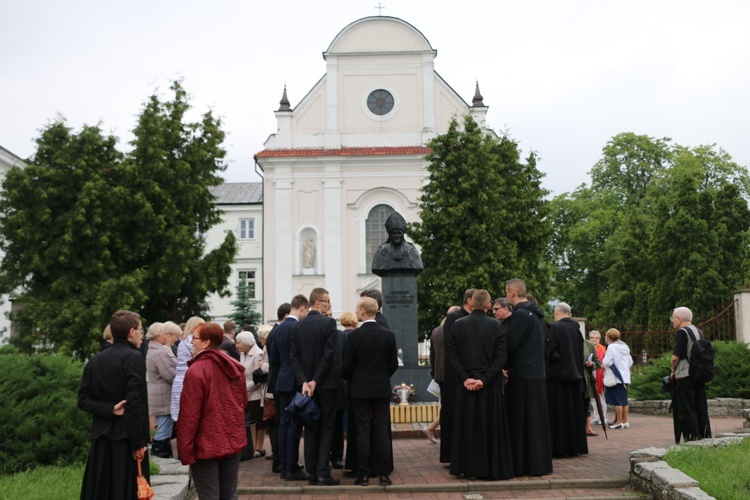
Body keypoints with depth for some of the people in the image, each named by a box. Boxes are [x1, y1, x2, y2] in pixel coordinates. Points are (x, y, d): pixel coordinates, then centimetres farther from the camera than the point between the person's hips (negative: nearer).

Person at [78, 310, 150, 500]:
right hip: (126, 438, -7)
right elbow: (135, 402, -18)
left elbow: (83, 400, 4)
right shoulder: (134, 357, -11)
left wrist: (110, 410, -6)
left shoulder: (95, 360, 11)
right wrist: (139, 442, -15)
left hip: (101, 437, 7)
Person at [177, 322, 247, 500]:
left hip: (206, 445, -6)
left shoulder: (196, 371, -18)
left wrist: (185, 451, -12)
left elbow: (189, 415, -17)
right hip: (233, 441, 7)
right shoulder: (236, 367, 5)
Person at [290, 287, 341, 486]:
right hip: (326, 382, -4)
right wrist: (316, 380, -11)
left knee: (310, 428, 10)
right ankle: (323, 473, -3)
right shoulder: (329, 323, -10)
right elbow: (329, 354, -15)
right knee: (326, 428, 1)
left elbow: (294, 356, -1)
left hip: (307, 383, 5)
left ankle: (312, 473, 12)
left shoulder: (298, 326, 5)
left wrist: (304, 381, -6)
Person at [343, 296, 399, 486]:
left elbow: (347, 365, -6)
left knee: (362, 432, 2)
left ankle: (364, 475, 4)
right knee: (382, 431, 5)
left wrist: (350, 379, 14)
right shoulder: (389, 335, -2)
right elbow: (394, 364, 3)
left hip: (360, 390, -2)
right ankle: (384, 474, 6)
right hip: (382, 389, 2)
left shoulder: (354, 335, -10)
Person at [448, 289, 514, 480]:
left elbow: (453, 355, -4)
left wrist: (465, 378, -6)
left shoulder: (458, 325, -2)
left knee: (467, 426, 10)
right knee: (491, 426, 7)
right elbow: (501, 356, -10)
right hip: (491, 385, -1)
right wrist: (485, 379, -11)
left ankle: (468, 467, 14)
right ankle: (492, 468, 11)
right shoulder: (496, 325, -6)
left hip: (466, 383, 1)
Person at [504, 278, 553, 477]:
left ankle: (523, 465, 3)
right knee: (537, 420, 12)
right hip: (538, 374, 9)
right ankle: (541, 463, 18)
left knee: (521, 422, -1)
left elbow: (511, 346, -17)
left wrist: (505, 367, -1)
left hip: (521, 376, -8)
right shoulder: (536, 314, 13)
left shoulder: (520, 315, -15)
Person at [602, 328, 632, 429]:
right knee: (624, 401, 11)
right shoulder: (625, 346, 11)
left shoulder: (611, 347, -12)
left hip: (615, 378, -7)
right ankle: (625, 421, 14)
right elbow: (630, 362, 15)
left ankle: (619, 422, -2)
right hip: (625, 377, 7)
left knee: (618, 401, -4)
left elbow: (607, 362, -15)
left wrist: (603, 361, 5)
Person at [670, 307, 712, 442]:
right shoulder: (699, 332, 13)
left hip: (685, 377, -8)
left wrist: (673, 370, 0)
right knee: (701, 410, 11)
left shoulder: (682, 332, -12)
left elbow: (675, 357, -18)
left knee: (687, 411, -2)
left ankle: (692, 439, -3)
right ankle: (705, 438, 13)